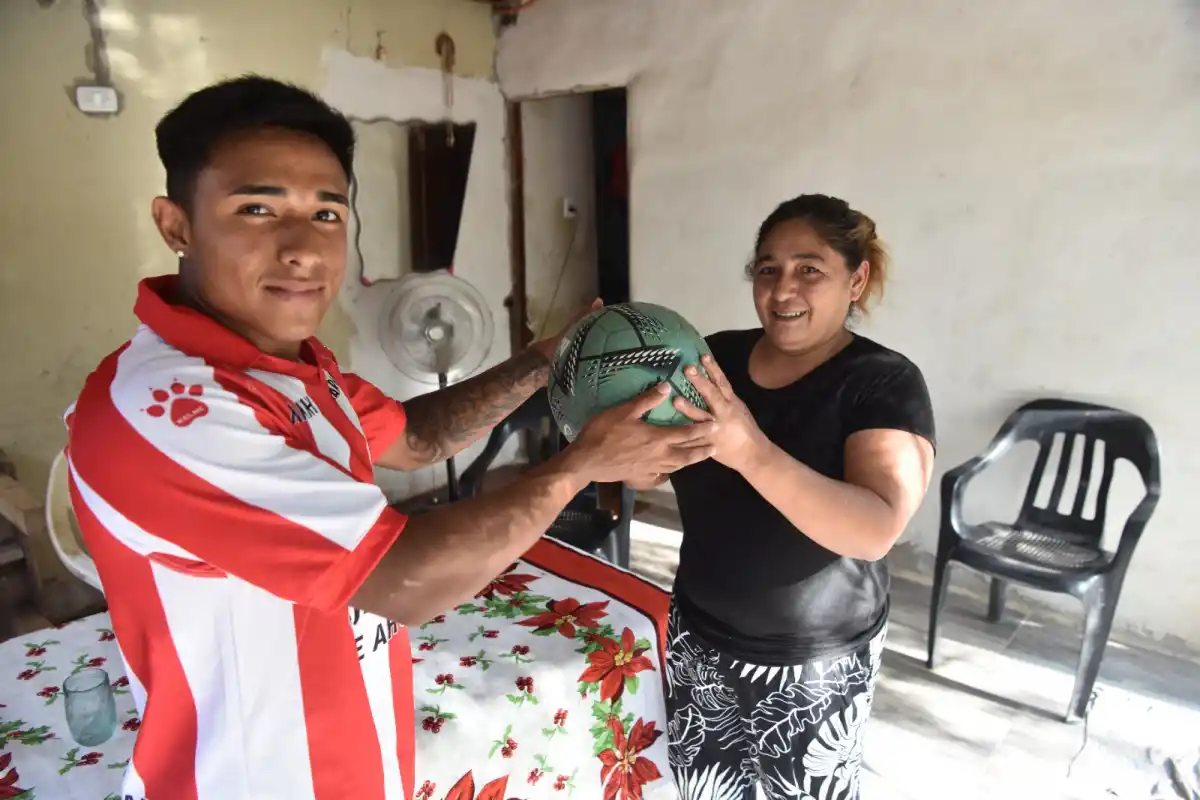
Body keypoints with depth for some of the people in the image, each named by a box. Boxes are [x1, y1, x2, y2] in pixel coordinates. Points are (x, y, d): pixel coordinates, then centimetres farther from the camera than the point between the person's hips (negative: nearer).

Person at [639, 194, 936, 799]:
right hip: (699, 638, 4)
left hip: (814, 665, -3)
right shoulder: (717, 356, -4)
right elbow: (648, 474, 0)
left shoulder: (884, 383, -15)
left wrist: (751, 451, -42)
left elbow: (876, 530, -29)